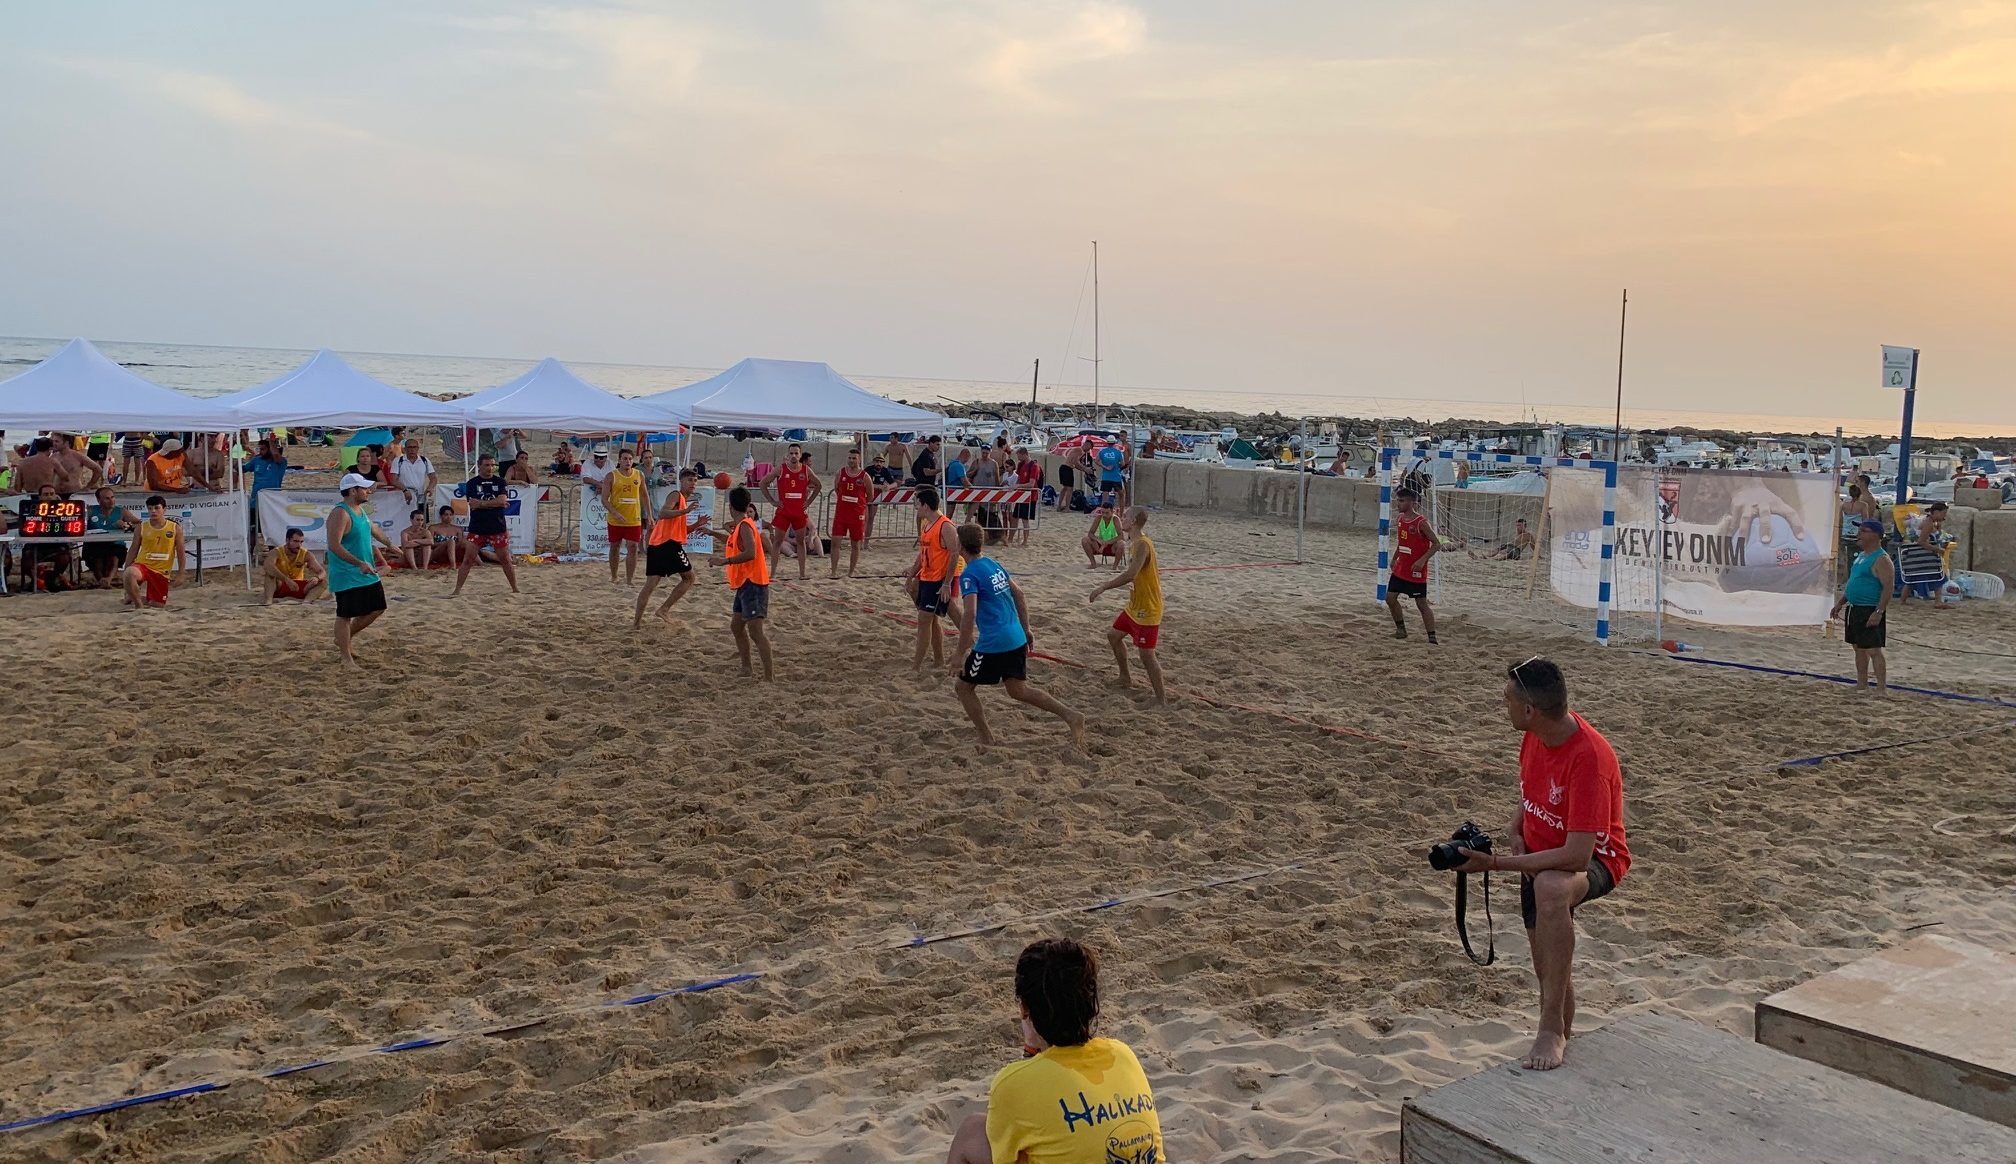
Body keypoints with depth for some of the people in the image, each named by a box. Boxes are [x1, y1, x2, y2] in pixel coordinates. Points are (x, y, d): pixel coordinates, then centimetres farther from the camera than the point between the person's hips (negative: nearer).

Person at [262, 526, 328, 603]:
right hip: (279, 587, -3)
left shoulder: (306, 554, -7)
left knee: (323, 581, -18)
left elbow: (322, 573, -11)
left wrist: (317, 578, -38)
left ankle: (307, 601, -42)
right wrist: (287, 580, -48)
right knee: (270, 572, -31)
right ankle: (268, 600, -42)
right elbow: (267, 565, -37)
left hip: (297, 587, 3)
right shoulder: (276, 552, -15)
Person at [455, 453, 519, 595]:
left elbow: (503, 500, -11)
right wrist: (495, 503, -11)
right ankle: (457, 590, 2)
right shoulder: (472, 483, 1)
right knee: (468, 560, -3)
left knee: (505, 559, 6)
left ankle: (515, 589, 13)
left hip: (498, 528, 1)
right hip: (477, 528, -1)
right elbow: (473, 504, -11)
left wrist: (482, 503, -13)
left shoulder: (500, 482, 5)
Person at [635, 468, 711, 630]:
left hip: (655, 545, 9)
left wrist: (696, 525, 14)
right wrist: (685, 511, -26)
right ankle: (664, 609, 1)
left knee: (650, 583, 5)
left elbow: (680, 530, 28)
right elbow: (662, 514, -20)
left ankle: (637, 621, 0)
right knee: (688, 578, 4)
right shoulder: (676, 495, -2)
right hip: (669, 543, -9)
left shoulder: (683, 501, 27)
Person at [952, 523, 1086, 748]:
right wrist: (1026, 629, 25)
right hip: (1017, 639, 8)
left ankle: (986, 740, 14)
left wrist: (960, 653, -20)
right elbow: (1019, 595, 19)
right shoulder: (994, 565, 12)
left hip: (993, 643, -8)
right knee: (1018, 690, 17)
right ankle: (1071, 716, 4)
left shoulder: (969, 574, -14)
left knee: (963, 686, 10)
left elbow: (969, 614, -24)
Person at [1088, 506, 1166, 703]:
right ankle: (1125, 679, 37)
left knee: (1147, 655, -8)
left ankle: (1161, 699, -1)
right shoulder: (1135, 543, 8)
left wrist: (1102, 587, -32)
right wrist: (1108, 583, 18)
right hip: (1135, 606, 11)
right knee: (1114, 635, 23)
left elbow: (1131, 575, -36)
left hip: (1147, 609, -11)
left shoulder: (1142, 545, -24)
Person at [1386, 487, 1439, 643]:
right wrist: (1394, 559, 17)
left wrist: (1422, 560, -26)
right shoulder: (1400, 519, 4)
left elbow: (1436, 544, -17)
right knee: (1390, 597, 7)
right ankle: (1401, 630, 23)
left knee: (1421, 603, -5)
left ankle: (1432, 638, 0)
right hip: (1400, 569, 7)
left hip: (1416, 571, -7)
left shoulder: (1421, 523, -18)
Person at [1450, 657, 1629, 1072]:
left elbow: (1577, 855, -35)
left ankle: (1551, 1030, -32)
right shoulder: (1536, 735, -6)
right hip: (1540, 858, 8)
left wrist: (1496, 863, -34)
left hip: (1592, 861, -8)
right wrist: (1516, 833, -5)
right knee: (1548, 971, 16)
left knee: (1550, 887, -41)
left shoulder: (1588, 758, -31)